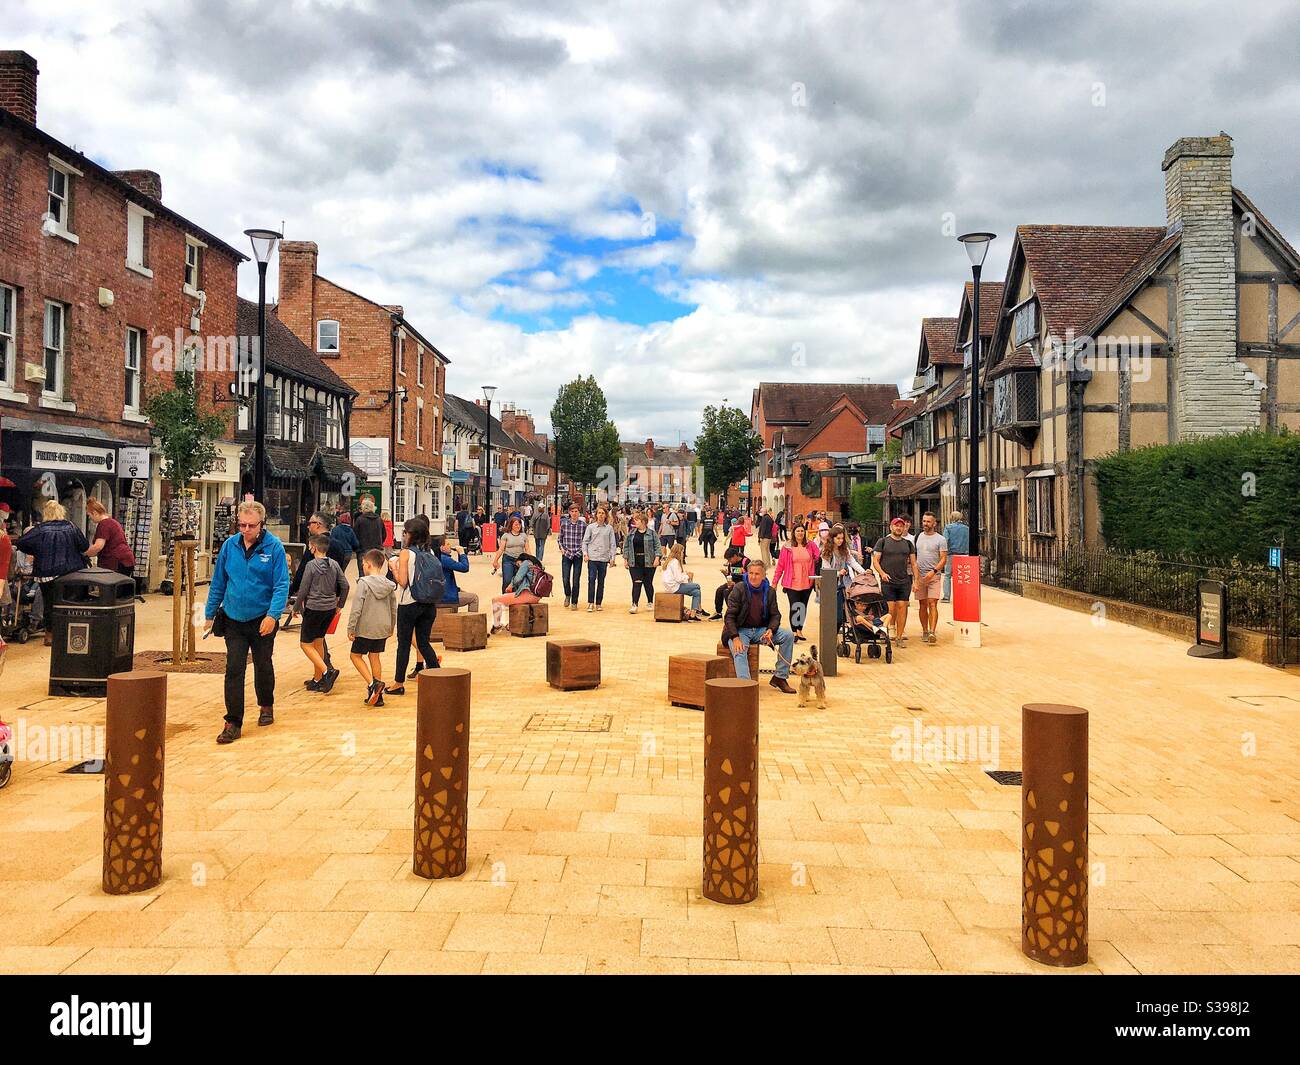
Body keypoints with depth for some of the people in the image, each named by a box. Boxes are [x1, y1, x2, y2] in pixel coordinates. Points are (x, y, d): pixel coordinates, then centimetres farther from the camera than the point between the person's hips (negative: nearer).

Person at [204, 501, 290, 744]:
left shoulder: (274, 547, -11)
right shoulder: (229, 545, -1)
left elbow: (282, 585, -13)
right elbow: (218, 582, 7)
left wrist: (273, 615, -24)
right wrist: (210, 615, 9)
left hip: (262, 621, -2)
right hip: (233, 620, 2)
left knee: (263, 666, 16)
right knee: (234, 670, -4)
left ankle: (266, 706, 39)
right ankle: (233, 723, 1)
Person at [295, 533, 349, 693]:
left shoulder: (311, 565, -12)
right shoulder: (334, 564, 3)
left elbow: (303, 589, -9)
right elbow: (345, 586, 4)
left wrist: (298, 606, 6)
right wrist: (340, 605, 16)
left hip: (314, 608, -6)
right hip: (330, 609, 6)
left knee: (305, 644, 3)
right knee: (318, 642, 17)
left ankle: (327, 671, -14)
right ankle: (317, 680, 21)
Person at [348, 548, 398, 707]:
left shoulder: (363, 583, -14)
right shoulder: (389, 585, 4)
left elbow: (356, 608, -15)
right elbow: (394, 609, 12)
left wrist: (350, 628, -8)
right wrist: (391, 627, 24)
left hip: (365, 628, -6)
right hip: (383, 629, 6)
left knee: (356, 655, 10)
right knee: (375, 656, 14)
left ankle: (372, 683, -10)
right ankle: (377, 695, 14)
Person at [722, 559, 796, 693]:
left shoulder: (770, 591, 3)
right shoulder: (739, 589, -9)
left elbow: (775, 614, 9)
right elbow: (730, 616, -10)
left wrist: (771, 630, -14)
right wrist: (735, 637, -23)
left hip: (761, 630, 4)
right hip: (740, 630, -4)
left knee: (788, 635, -13)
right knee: (739, 651, -34)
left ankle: (780, 678, -7)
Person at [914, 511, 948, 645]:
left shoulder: (940, 539, -1)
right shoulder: (919, 536, 13)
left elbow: (943, 558, -6)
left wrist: (934, 571, -20)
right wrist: (915, 576, 10)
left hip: (934, 576, -4)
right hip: (920, 575, 4)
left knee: (932, 603, -13)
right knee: (922, 604, 7)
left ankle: (932, 632, -20)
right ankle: (925, 631, 15)